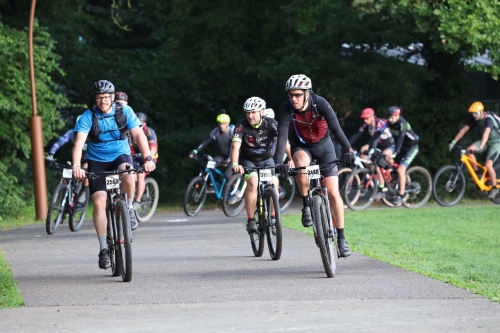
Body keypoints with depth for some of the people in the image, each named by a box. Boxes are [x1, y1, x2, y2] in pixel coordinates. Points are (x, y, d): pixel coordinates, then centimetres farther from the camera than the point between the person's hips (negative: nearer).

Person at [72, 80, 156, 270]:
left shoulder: (124, 111, -10)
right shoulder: (88, 117, -14)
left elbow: (138, 135, -18)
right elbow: (79, 142, -25)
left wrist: (148, 158, -35)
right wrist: (76, 166, -42)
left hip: (120, 156, 0)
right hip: (97, 162, 0)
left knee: (128, 176, -36)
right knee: (99, 202, -15)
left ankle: (128, 208, -6)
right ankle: (104, 249, -6)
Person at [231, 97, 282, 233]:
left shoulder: (271, 124, -17)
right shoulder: (241, 125, -20)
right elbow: (235, 146, -31)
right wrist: (235, 165, -48)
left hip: (266, 159, 2)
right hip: (248, 160, -2)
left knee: (273, 184, -20)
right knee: (252, 181, -28)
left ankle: (273, 217, 0)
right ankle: (250, 220, -21)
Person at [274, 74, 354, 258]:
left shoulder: (320, 104, -26)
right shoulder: (286, 109, -23)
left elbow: (336, 128, -35)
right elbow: (282, 136, -30)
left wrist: (348, 150, -49)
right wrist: (278, 162, -43)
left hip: (323, 146, -1)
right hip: (302, 147, 1)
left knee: (333, 192, -10)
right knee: (301, 163, -37)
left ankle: (341, 238, 0)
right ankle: (306, 205, -17)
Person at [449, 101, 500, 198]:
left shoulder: (488, 119, -31)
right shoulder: (474, 119, -9)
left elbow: (486, 133, -46)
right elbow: (464, 130, -8)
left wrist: (480, 147, -60)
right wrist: (453, 142, -16)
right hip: (486, 141, 7)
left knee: (488, 164, -19)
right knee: (469, 151, -16)